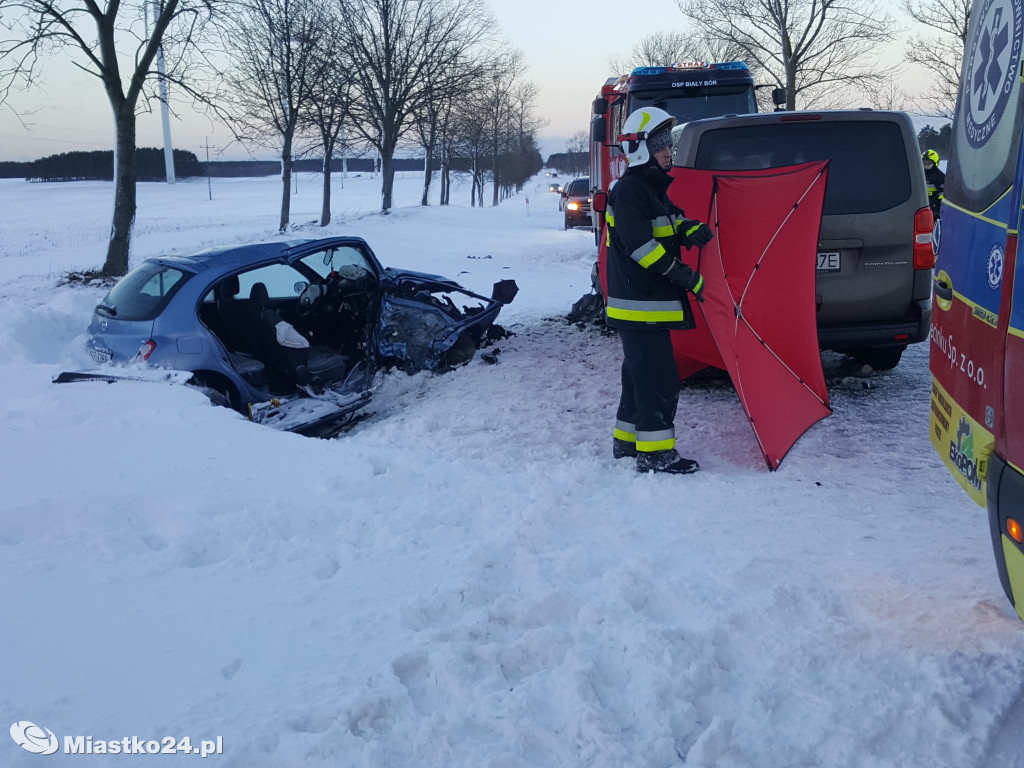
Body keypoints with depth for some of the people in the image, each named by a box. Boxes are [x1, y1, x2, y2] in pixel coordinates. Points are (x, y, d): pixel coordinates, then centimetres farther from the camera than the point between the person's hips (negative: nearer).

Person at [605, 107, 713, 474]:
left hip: (652, 302, 11)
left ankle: (627, 440, 25)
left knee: (641, 373, 16)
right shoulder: (629, 190, -14)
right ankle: (655, 453, -6)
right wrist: (686, 276, -20)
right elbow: (640, 244, -22)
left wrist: (690, 228, 0)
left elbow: (669, 220, 25)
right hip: (638, 303, -11)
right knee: (659, 377, -10)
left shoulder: (654, 188, 18)